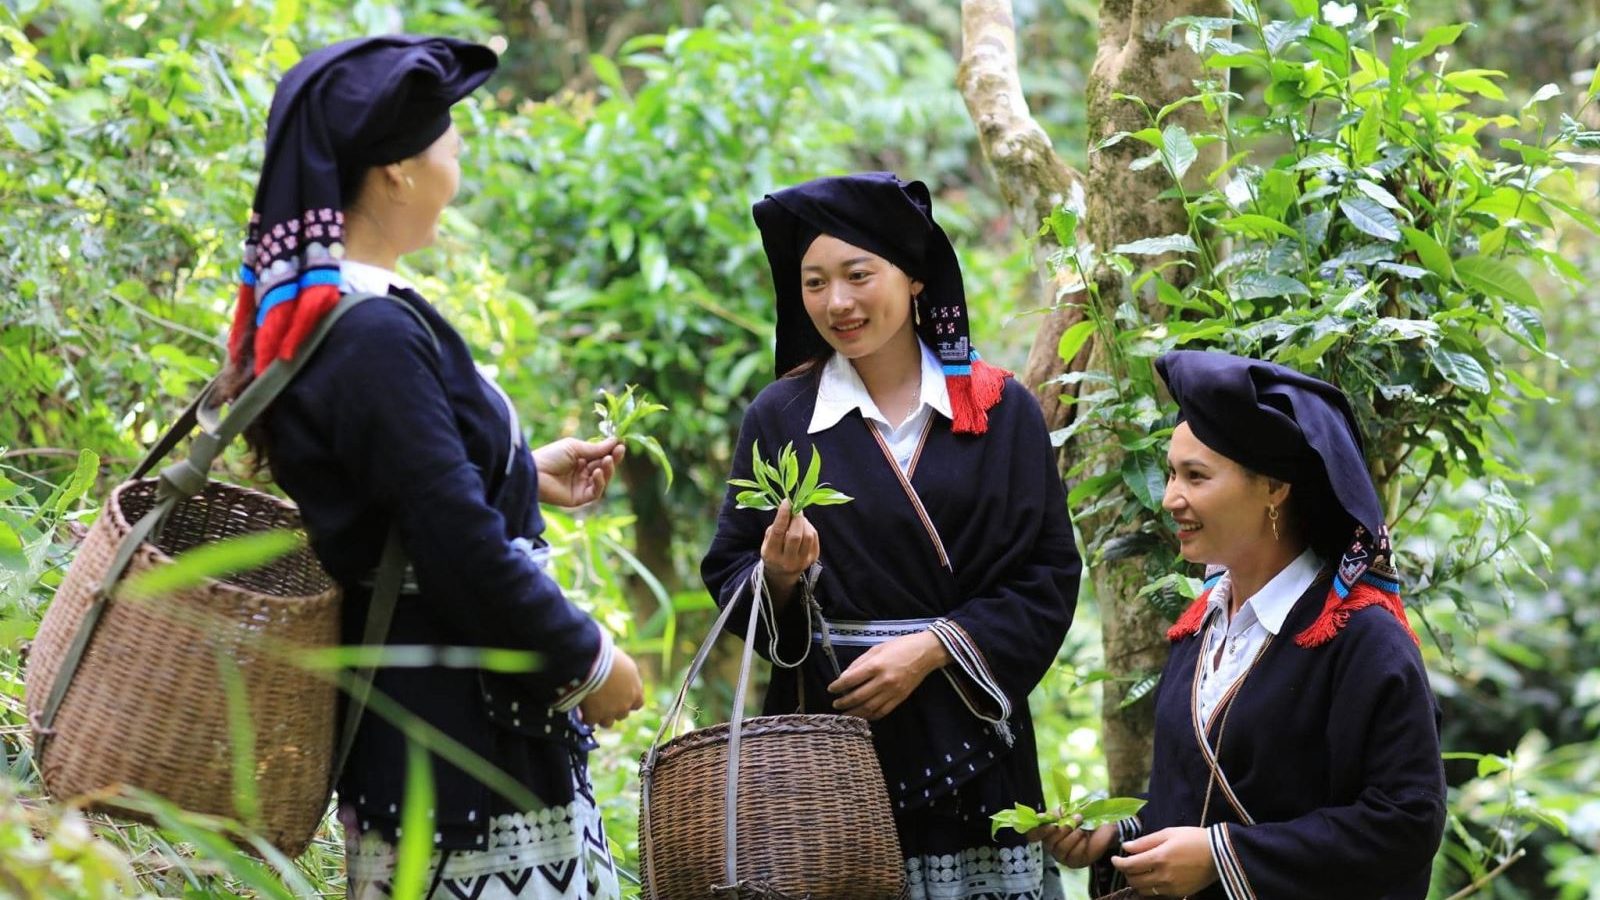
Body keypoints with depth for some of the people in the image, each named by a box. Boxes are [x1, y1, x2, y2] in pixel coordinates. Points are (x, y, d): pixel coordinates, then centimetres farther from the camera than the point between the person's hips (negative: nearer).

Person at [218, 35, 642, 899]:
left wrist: (525, 472, 23)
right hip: (452, 720, -10)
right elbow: (459, 542, -23)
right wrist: (588, 661, -12)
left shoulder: (307, 314, 8)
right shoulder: (372, 336, -23)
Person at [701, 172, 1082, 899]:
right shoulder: (779, 416, 5)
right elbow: (726, 575, 6)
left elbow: (1052, 575, 0)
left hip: (969, 738, 0)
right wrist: (777, 575, -16)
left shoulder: (1000, 410, 4)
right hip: (827, 738, 0)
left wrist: (931, 649, -11)